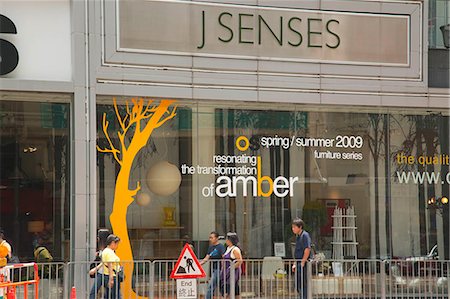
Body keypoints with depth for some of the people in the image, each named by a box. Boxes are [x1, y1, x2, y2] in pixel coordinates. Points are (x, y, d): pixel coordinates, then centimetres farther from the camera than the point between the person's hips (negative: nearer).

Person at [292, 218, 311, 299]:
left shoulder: (305, 235, -12)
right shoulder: (298, 236, 17)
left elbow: (307, 249, -20)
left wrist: (302, 262, -20)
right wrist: (295, 264, 20)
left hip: (303, 263, -10)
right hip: (299, 263, 10)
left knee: (303, 285, -8)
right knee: (298, 286, 13)